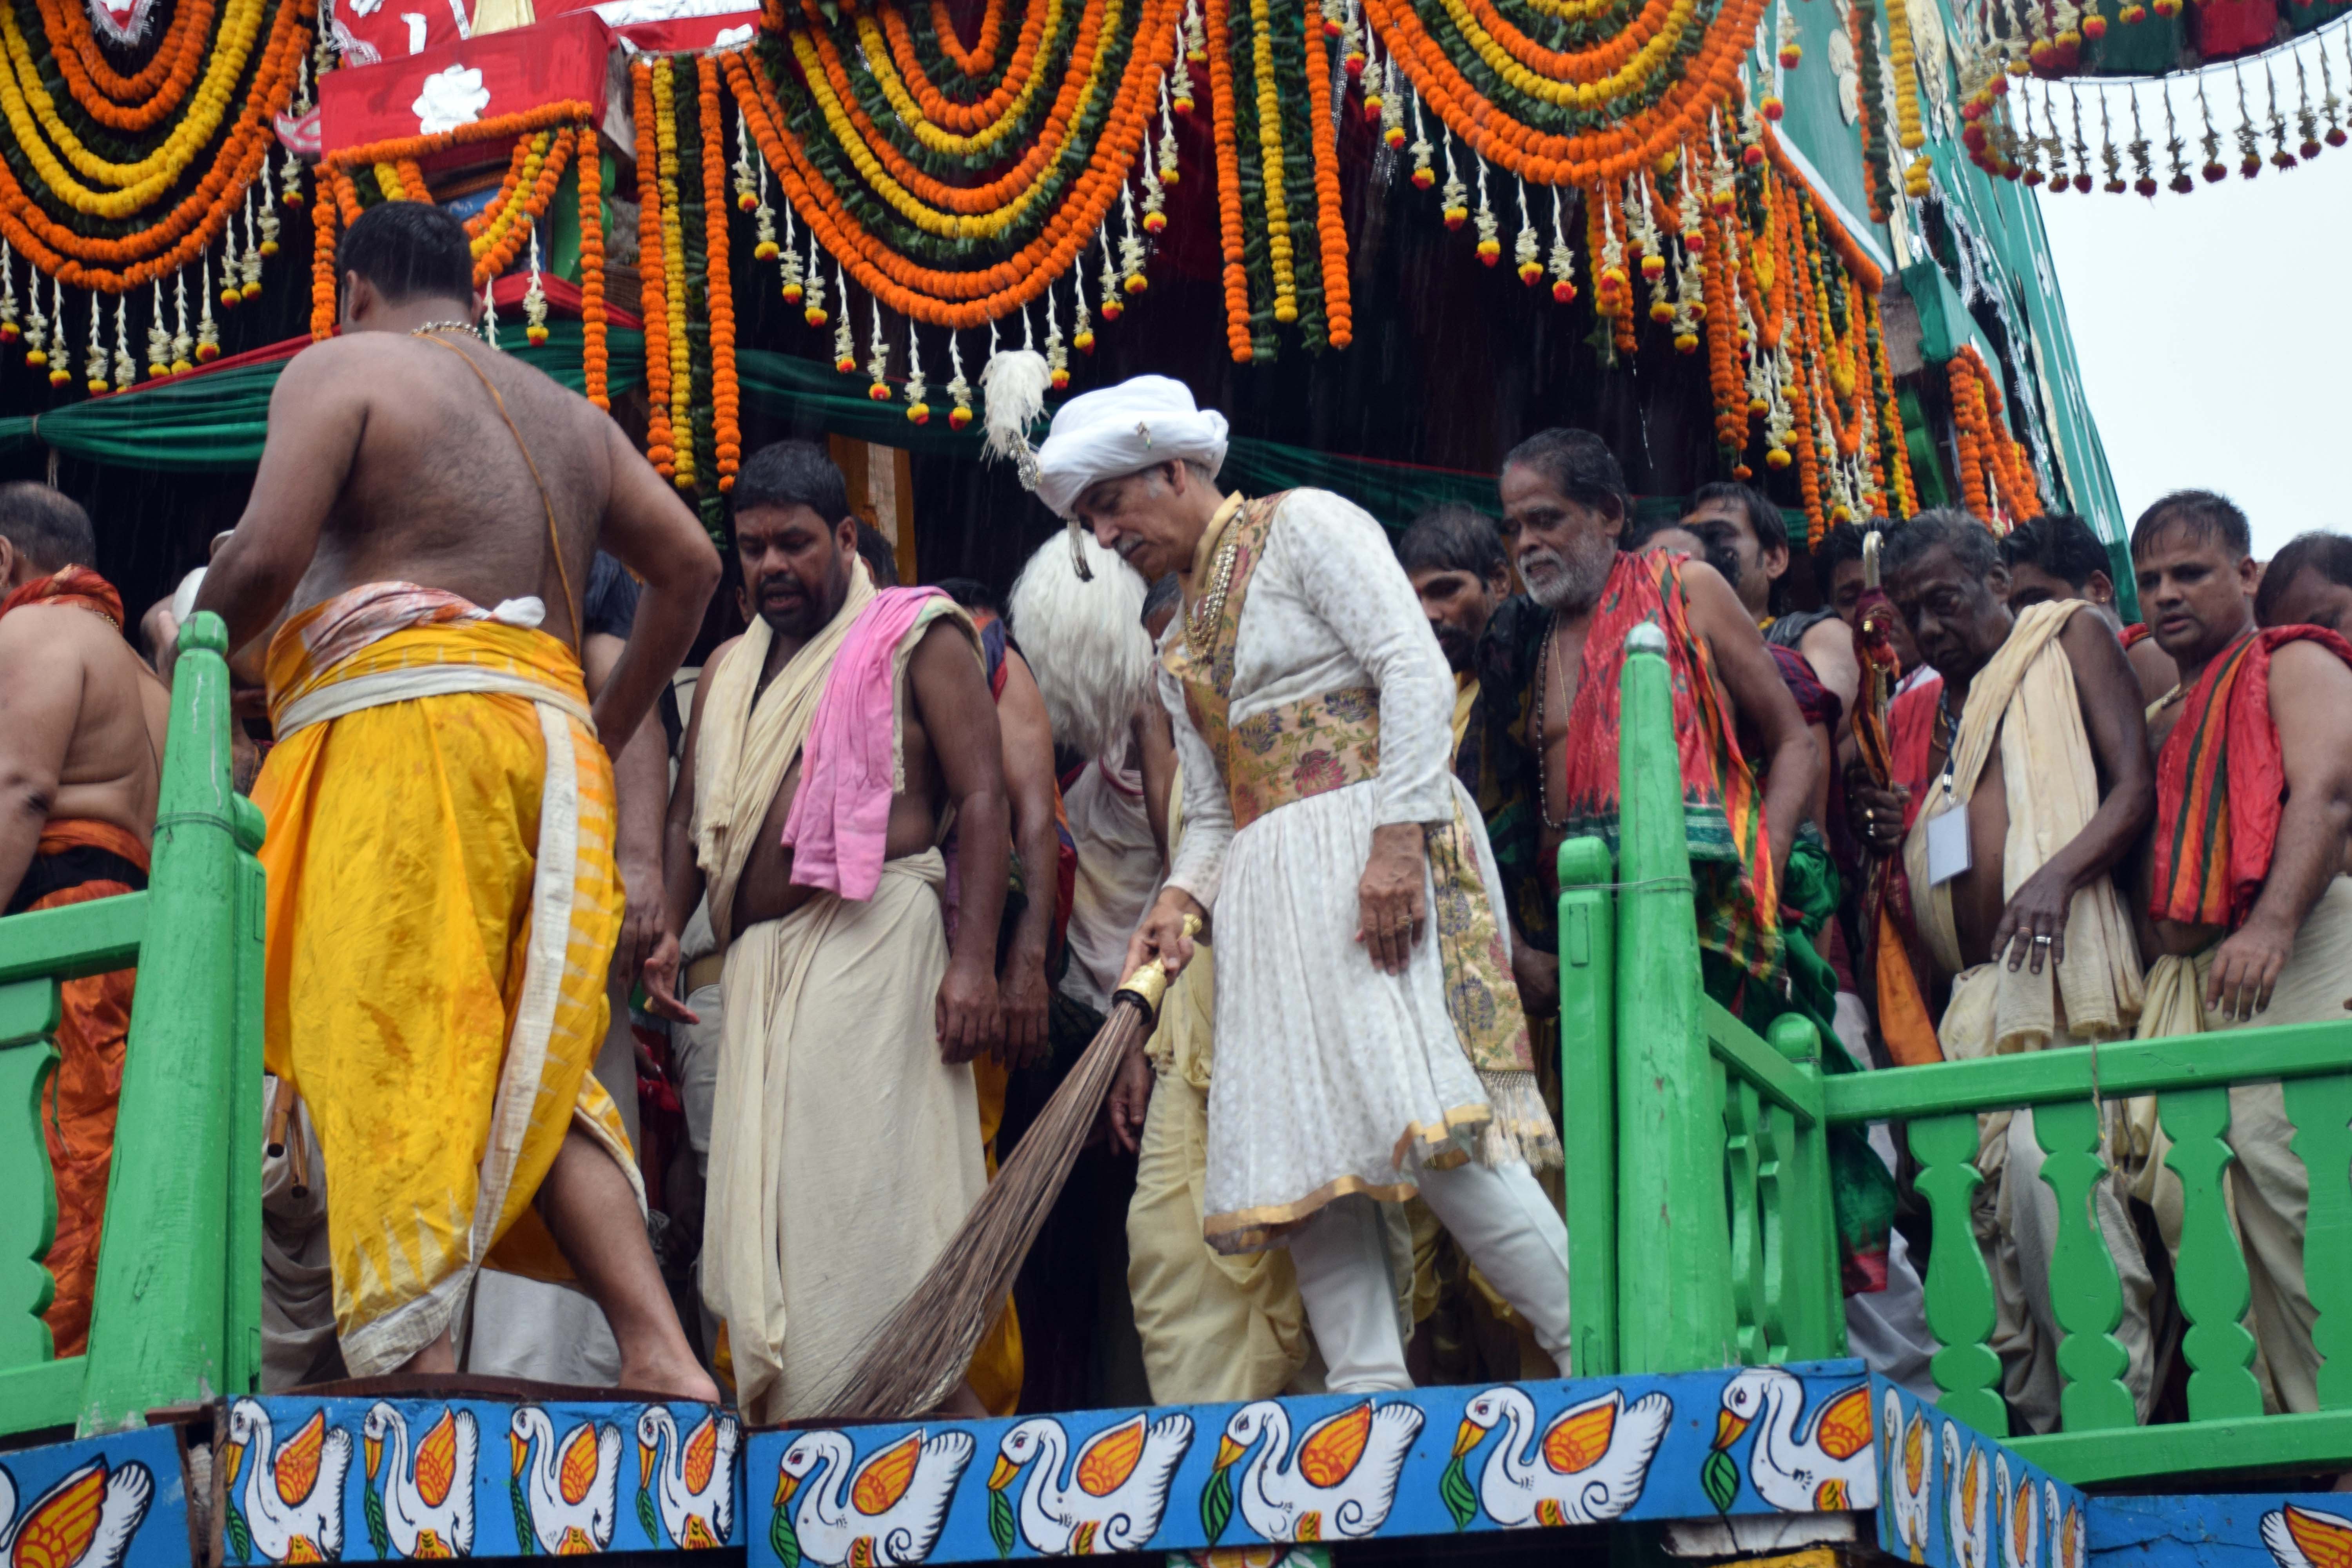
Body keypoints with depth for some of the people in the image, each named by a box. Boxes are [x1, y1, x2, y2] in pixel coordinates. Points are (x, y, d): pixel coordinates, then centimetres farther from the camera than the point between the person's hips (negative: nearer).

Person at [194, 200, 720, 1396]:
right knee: (531, 1071, 7)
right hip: (546, 740, 6)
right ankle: (659, 1351, -6)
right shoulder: (567, 413, 25)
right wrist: (608, 726, 25)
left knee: (393, 1061, -10)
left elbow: (266, 557, -7)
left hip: (400, 727, -6)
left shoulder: (341, 368, 6)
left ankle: (413, 1382, -20)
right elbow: (687, 564, 18)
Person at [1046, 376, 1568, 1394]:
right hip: (1267, 891, 8)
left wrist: (1399, 840, -20)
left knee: (1420, 1118, -21)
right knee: (1302, 1152, -4)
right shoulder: (1179, 642, 26)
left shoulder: (1303, 526, 4)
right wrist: (1173, 912, 1)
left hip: (1379, 855, -8)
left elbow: (1416, 670, -9)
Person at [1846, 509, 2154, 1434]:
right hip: (1966, 986, 7)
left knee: (2049, 1161, -22)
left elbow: (2136, 786, -3)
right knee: (1986, 1191, -1)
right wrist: (1895, 832, 10)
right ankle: (2036, 1419, 2)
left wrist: (2057, 876, -19)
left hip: (2058, 965, -7)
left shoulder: (2069, 640, 9)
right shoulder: (1928, 705, 26)